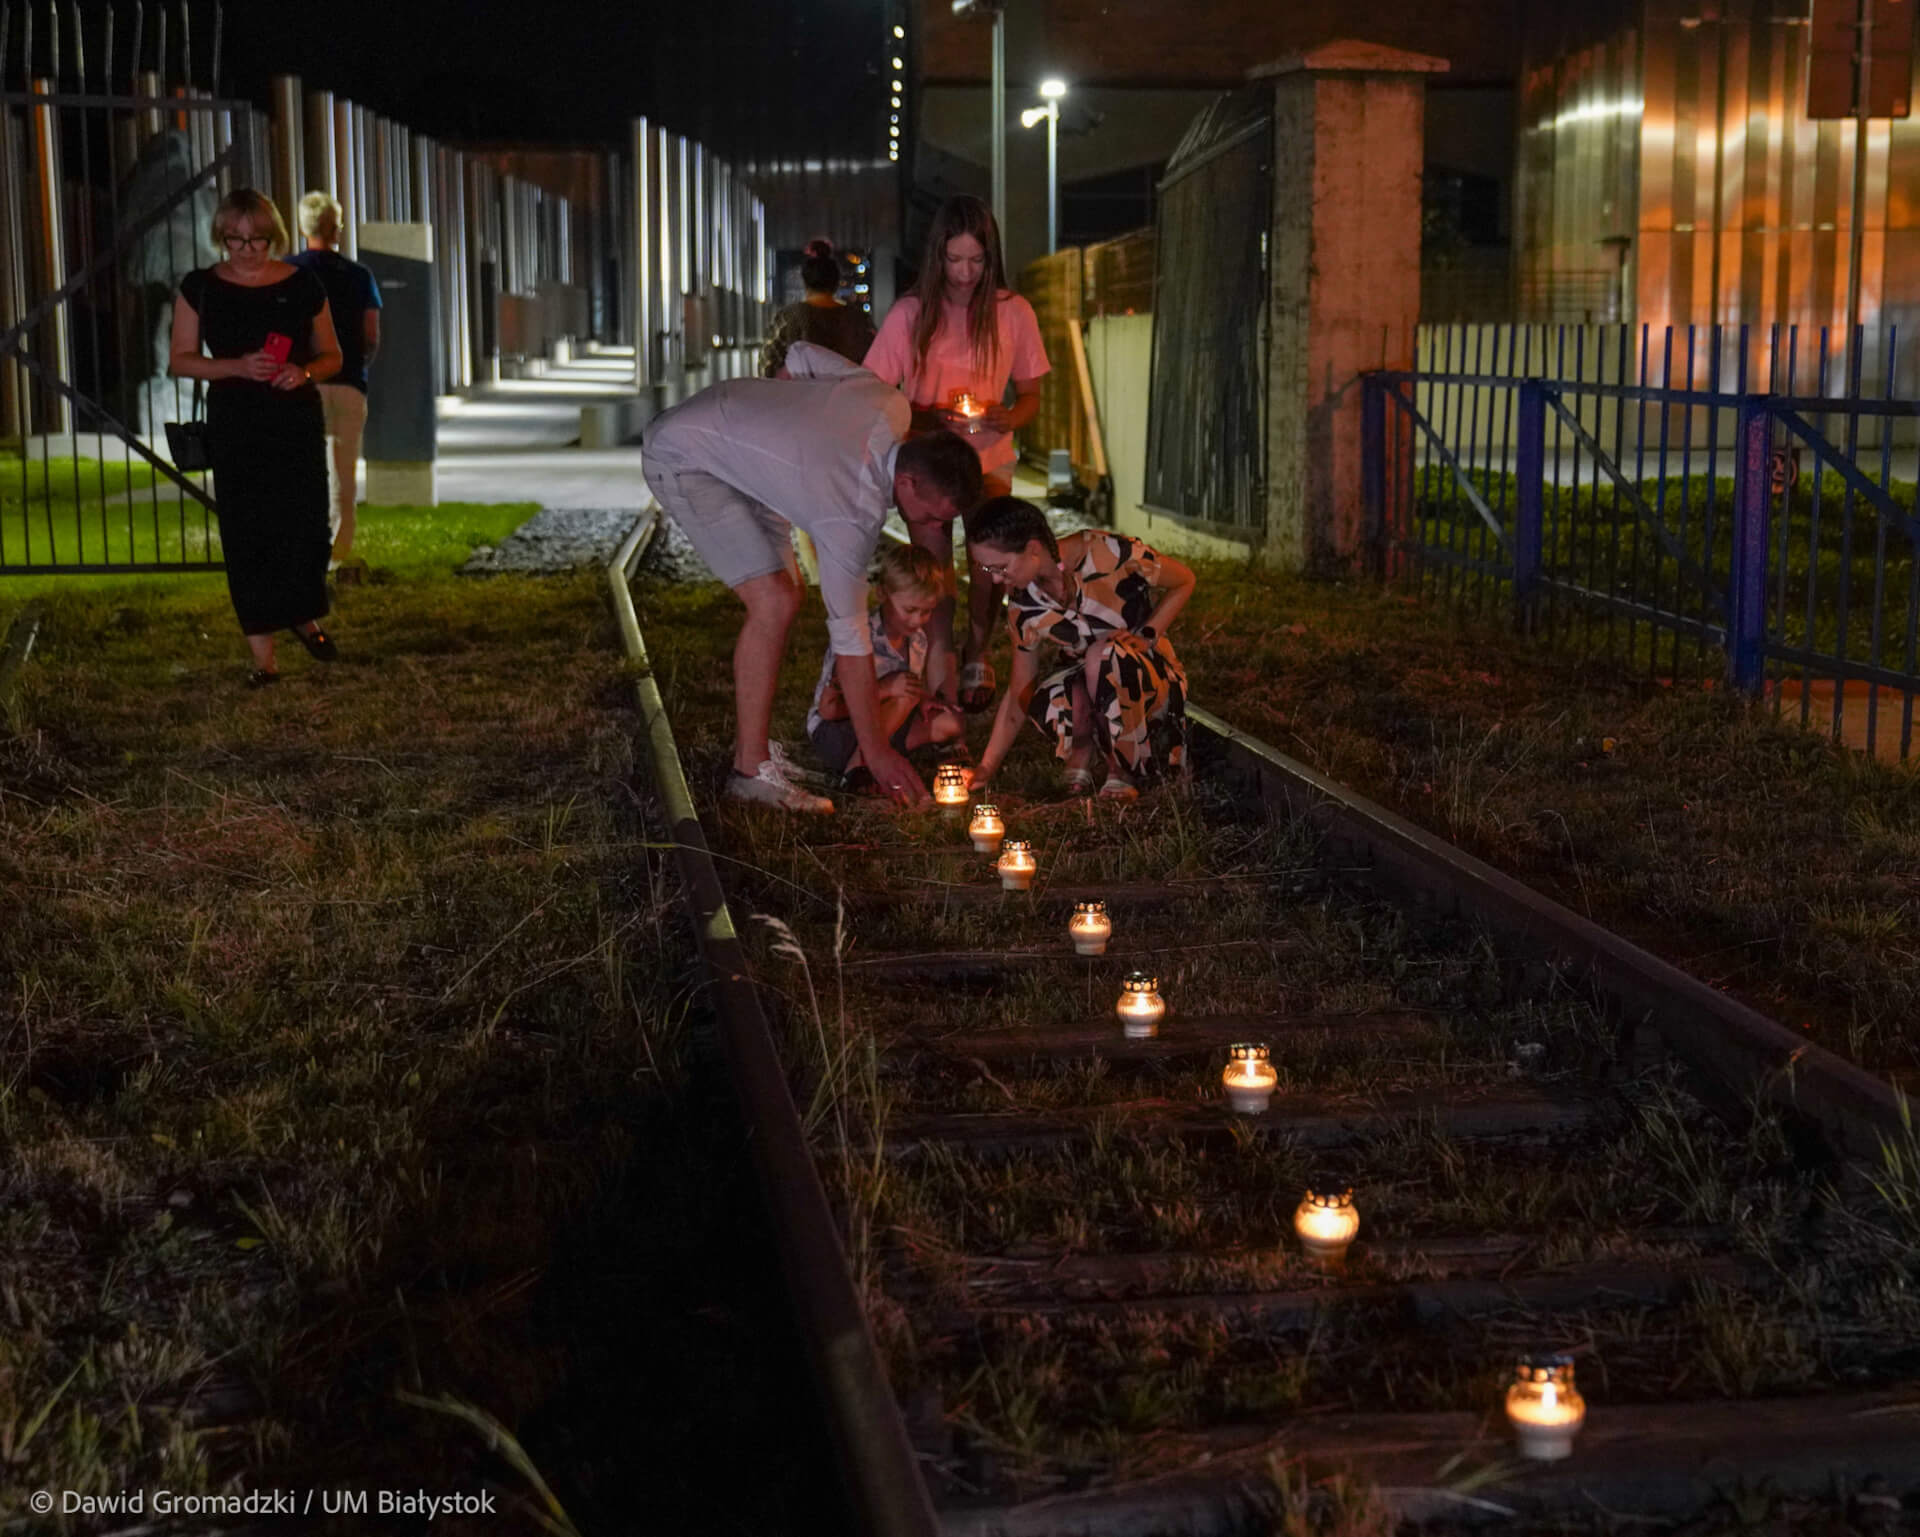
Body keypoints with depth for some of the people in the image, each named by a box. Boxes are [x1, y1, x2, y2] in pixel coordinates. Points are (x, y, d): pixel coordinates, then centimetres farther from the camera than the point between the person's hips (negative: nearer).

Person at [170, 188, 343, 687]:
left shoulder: (302, 286, 1)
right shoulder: (200, 287, 0)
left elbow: (331, 356, 8)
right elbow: (180, 360, 1)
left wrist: (304, 373, -14)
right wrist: (237, 366, -16)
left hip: (297, 421, 1)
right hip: (235, 426, -1)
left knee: (306, 524, 1)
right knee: (246, 533, -2)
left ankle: (305, 619, 31)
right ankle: (262, 655, 4)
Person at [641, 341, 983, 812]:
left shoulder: (892, 407, -13)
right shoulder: (854, 512, -31)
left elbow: (801, 354, 3)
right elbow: (849, 635, -25)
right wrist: (876, 751, -19)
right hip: (681, 458, -10)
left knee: (786, 594, 7)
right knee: (773, 603, -20)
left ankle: (750, 742, 14)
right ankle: (751, 770, -14)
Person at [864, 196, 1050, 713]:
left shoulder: (1013, 312, -5)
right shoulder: (911, 315, -8)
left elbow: (1030, 396, 3)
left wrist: (1009, 418, -20)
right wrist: (929, 415, -25)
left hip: (989, 458, 1)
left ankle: (976, 656, 13)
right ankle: (940, 665, 10)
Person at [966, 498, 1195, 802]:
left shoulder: (1107, 552, -22)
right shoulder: (1023, 603, -7)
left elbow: (1184, 581, -6)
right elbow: (1019, 691, 0)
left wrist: (1145, 636, -17)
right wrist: (986, 768, -4)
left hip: (1155, 678, -2)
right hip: (1086, 686, 3)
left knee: (1101, 655, -37)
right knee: (1048, 701, -34)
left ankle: (1122, 774, -17)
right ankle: (1080, 755, 0)